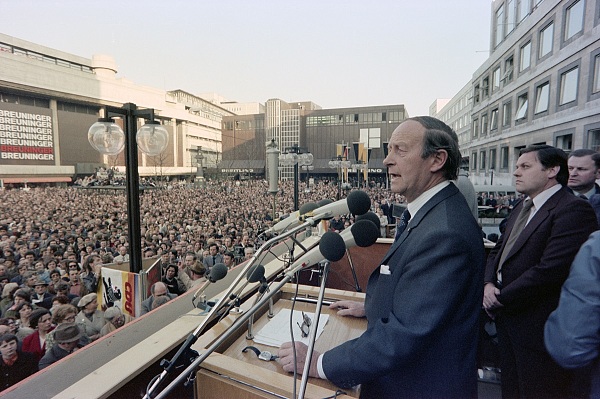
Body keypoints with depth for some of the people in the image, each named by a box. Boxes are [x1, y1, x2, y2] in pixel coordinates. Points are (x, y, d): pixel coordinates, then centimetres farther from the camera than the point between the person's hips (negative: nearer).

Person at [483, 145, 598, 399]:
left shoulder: (573, 210, -16)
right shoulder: (521, 208, 12)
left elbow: (549, 270, -25)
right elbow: (498, 250, 13)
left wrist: (500, 299, -16)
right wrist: (489, 283, -5)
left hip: (539, 327, -7)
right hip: (508, 318, 8)